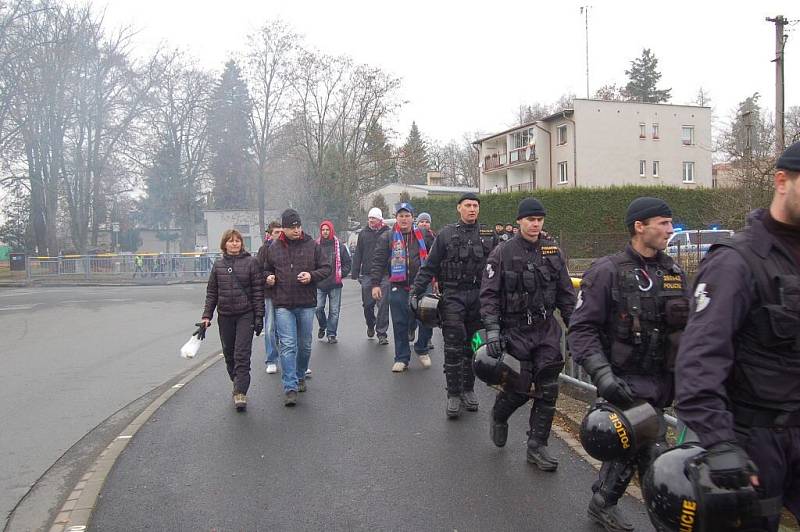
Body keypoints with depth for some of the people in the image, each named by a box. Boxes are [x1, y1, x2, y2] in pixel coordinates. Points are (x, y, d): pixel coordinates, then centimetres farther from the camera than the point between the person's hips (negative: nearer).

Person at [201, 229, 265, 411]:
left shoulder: (251, 262, -1)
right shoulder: (218, 265, 9)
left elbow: (258, 291, -3)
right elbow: (211, 292, 12)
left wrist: (259, 316, -7)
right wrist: (207, 316, 5)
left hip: (246, 315, -4)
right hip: (225, 316, 4)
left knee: (242, 355, -9)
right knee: (229, 354, 10)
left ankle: (240, 392, -7)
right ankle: (237, 383, 28)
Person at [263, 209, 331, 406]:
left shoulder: (312, 246, 2)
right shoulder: (273, 249, 5)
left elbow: (326, 268, 4)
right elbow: (266, 270, 20)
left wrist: (312, 276, -14)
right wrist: (268, 278, -2)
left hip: (306, 304, 1)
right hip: (283, 305, -1)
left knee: (305, 345, 13)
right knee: (287, 345, -7)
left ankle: (300, 376, 35)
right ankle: (290, 388, -5)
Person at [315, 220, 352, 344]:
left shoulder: (339, 246, 3)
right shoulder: (316, 245, 2)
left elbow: (347, 263, 9)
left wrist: (341, 274, -2)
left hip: (335, 284, 0)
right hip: (319, 284, 0)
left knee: (334, 311, 4)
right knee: (318, 308, -2)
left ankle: (331, 334, 14)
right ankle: (322, 326, 26)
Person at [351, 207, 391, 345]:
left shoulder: (387, 233, 1)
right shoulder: (363, 233, 8)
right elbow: (358, 254, 10)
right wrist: (355, 273, 4)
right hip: (367, 275, 3)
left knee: (383, 305, -3)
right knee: (367, 304, 11)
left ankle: (382, 333, 4)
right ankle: (370, 325, 36)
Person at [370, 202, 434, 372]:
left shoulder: (424, 235, 8)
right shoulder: (387, 237, 4)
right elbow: (378, 261, 1)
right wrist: (375, 284, -6)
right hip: (398, 288, -1)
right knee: (400, 324, 4)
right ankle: (402, 358, 15)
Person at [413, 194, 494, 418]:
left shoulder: (488, 235, 10)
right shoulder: (446, 234, 4)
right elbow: (429, 267, 3)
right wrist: (416, 292, -4)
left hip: (478, 296, 3)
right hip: (453, 296, -2)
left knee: (473, 346, 9)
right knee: (453, 347, -7)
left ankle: (468, 389, 22)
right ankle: (453, 394, 1)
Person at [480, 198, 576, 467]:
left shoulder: (553, 251, 7)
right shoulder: (503, 253, -6)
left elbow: (566, 293, 12)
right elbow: (489, 294, -10)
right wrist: (492, 330, -19)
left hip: (547, 330, 4)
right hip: (516, 331, -4)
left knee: (547, 391, 2)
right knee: (519, 388, -1)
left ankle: (537, 446, 15)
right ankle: (498, 417, 32)